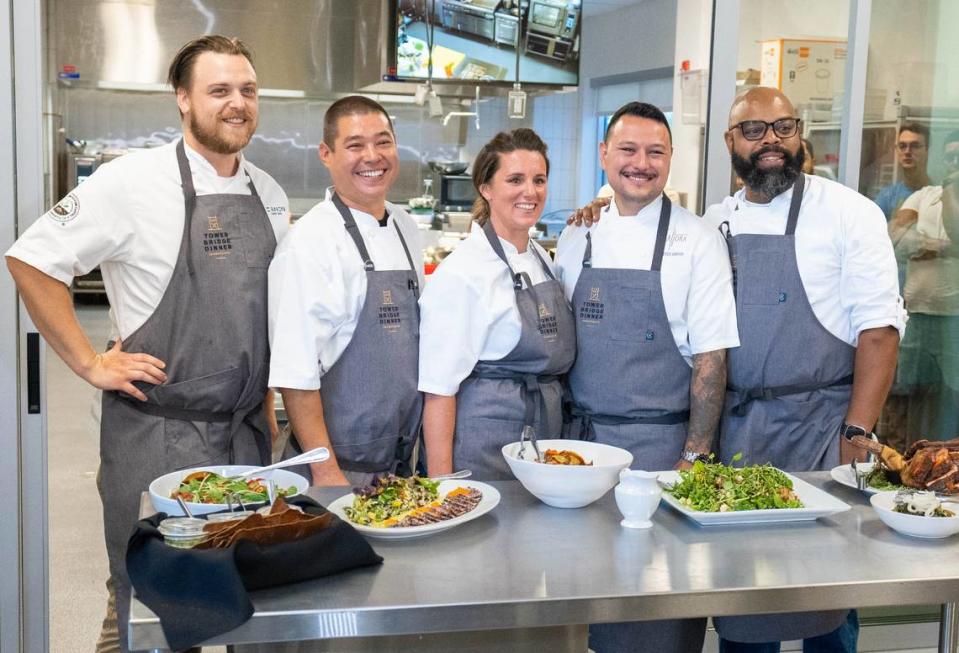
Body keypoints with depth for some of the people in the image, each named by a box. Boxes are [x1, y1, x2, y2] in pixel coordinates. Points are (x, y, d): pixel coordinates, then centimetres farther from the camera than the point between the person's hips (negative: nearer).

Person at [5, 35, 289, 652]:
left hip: (247, 433, 6)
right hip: (156, 435, -5)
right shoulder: (134, 182, -11)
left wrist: (263, 404, 14)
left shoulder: (270, 193, 8)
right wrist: (90, 364, -9)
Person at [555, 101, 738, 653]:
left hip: (663, 443, -3)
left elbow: (711, 358, -7)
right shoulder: (577, 240, 7)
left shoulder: (698, 241, -5)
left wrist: (695, 458, -11)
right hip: (583, 437, 4)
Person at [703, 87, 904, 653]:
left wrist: (855, 436, -15)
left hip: (817, 426, -4)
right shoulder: (715, 223, 9)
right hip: (733, 428, 4)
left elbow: (879, 329, -9)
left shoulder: (848, 212, -5)